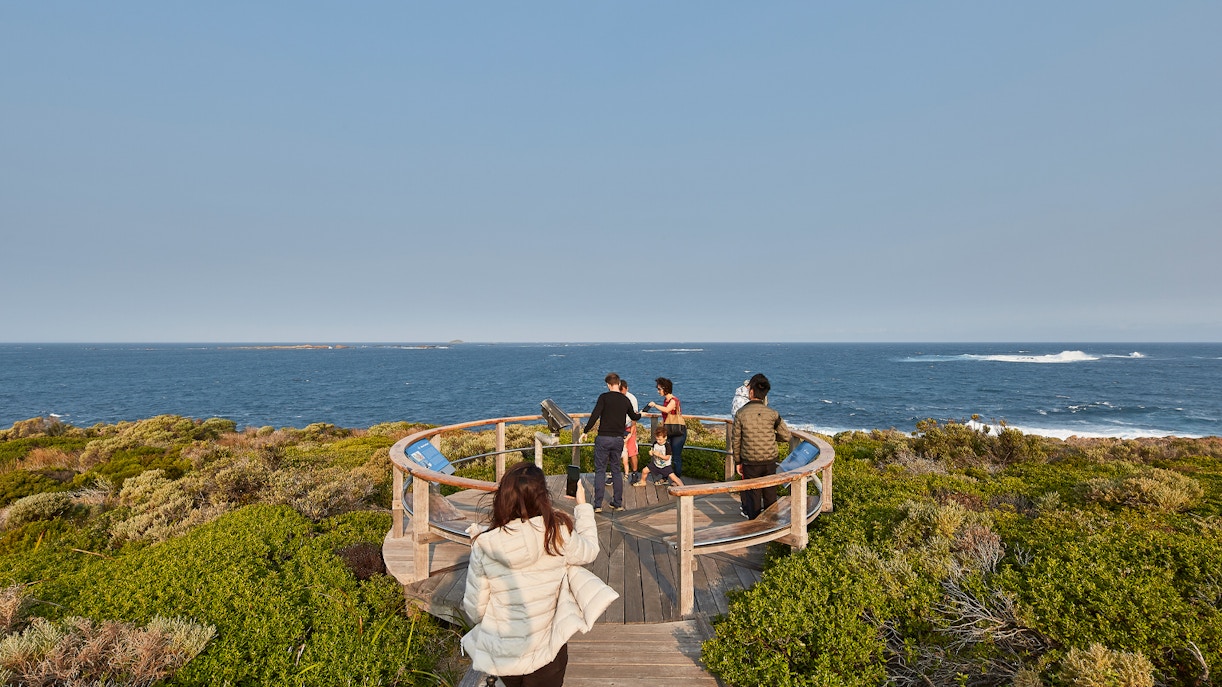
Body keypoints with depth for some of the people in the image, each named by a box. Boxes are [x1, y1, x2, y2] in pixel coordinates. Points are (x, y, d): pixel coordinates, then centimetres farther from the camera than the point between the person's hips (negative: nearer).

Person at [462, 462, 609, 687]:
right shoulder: (558, 534, -19)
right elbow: (590, 550, 3)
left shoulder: (484, 546, -17)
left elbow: (475, 608, -8)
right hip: (544, 653, -2)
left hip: (498, 656, 2)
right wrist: (582, 505, 14)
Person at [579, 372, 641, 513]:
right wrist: (639, 415, 47)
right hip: (618, 439, 4)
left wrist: (585, 432, -6)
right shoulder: (625, 400, 8)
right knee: (617, 470, 15)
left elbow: (595, 415, -15)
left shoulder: (604, 397, -7)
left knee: (600, 471, 2)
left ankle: (598, 505, 0)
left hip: (604, 438, -4)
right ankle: (618, 503, 18)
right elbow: (634, 417, 24)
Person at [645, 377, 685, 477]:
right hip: (668, 432, 8)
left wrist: (655, 405, -24)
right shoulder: (665, 400, 12)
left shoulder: (674, 400, -14)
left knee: (676, 457, -3)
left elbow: (666, 410, -34)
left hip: (678, 432, -8)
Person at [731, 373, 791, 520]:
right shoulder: (772, 414, -7)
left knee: (753, 497, 9)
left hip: (750, 463, -1)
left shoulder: (741, 413, -9)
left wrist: (737, 462, 7)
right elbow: (786, 436, 0)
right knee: (770, 497, 15)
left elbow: (735, 440, -4)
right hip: (770, 462, 1)